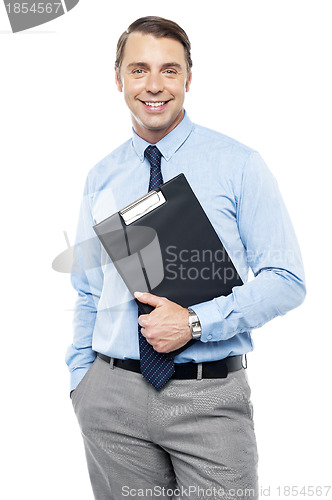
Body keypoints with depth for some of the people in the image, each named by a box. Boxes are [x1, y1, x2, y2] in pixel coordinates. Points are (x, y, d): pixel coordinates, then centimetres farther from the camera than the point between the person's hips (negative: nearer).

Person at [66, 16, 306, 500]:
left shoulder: (239, 165, -4)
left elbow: (287, 279, -7)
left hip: (210, 398, -2)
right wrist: (81, 380, 7)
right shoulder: (100, 178, 7)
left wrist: (195, 322, -17)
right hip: (113, 397, 3)